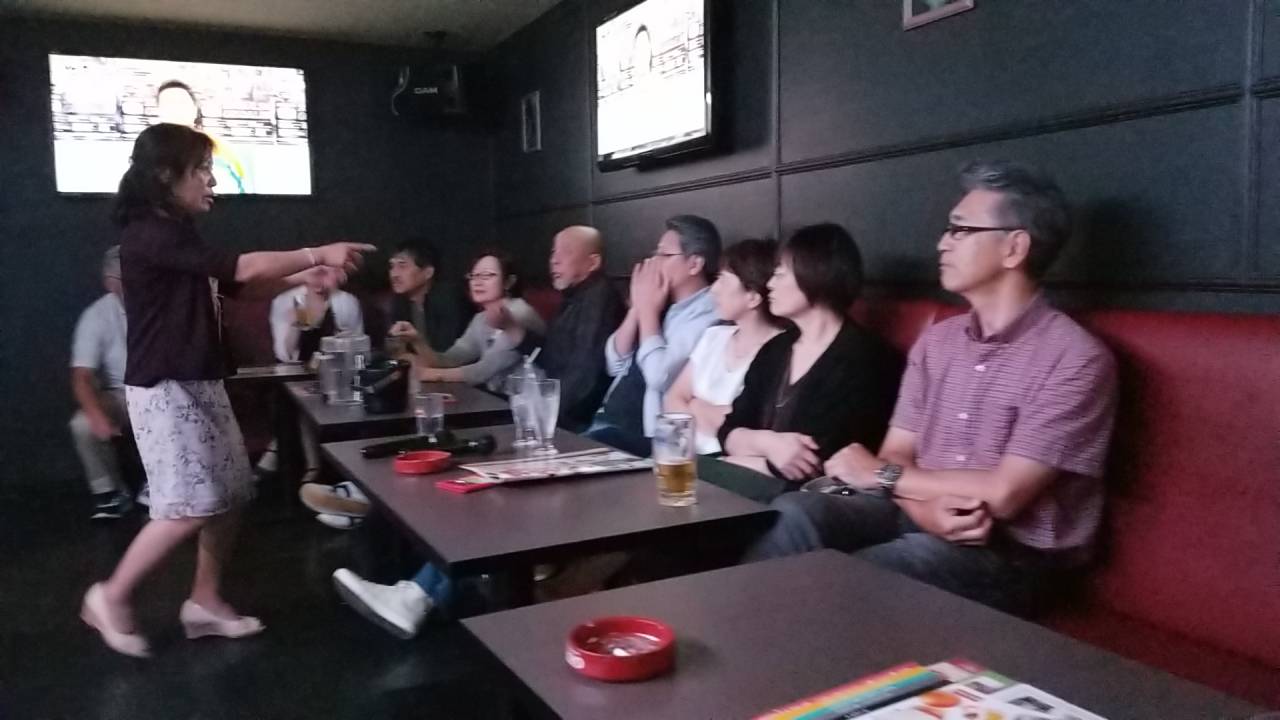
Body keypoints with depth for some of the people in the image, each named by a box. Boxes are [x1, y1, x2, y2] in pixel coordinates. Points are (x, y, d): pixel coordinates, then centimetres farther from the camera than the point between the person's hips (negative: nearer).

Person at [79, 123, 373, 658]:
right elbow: (241, 268, -24)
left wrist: (305, 278, 1)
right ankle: (112, 597, 11)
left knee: (229, 495, 9)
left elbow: (239, 287, 15)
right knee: (190, 505, -8)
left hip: (201, 385, 10)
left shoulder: (177, 235, 15)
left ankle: (205, 601, 21)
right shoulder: (150, 234, -16)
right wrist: (316, 254, -16)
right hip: (164, 390, -10)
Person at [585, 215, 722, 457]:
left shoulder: (708, 314, -14)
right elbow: (615, 365, 10)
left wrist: (648, 310, -12)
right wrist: (638, 307, -2)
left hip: (647, 435, -8)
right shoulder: (665, 304, 12)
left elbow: (660, 377, -24)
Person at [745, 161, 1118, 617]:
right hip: (921, 520, 6)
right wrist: (929, 509, -20)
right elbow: (897, 456, 4)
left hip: (1013, 552, -5)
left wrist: (879, 475, -7)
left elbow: (1003, 494, -19)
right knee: (793, 514, -22)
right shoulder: (936, 342, 9)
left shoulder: (1074, 359, -12)